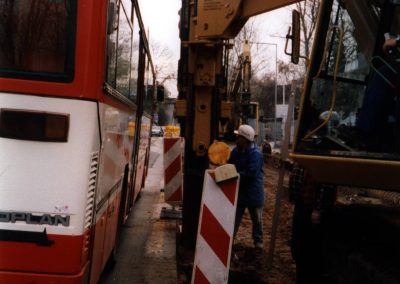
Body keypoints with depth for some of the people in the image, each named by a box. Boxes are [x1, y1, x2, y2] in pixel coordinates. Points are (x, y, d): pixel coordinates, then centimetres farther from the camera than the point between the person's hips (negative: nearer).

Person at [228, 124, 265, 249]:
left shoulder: (255, 154, -22)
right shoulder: (236, 151, 2)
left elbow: (251, 173, -29)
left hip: (254, 192, -6)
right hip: (239, 191, 6)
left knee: (257, 219, 12)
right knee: (234, 218, 10)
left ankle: (258, 242, 29)